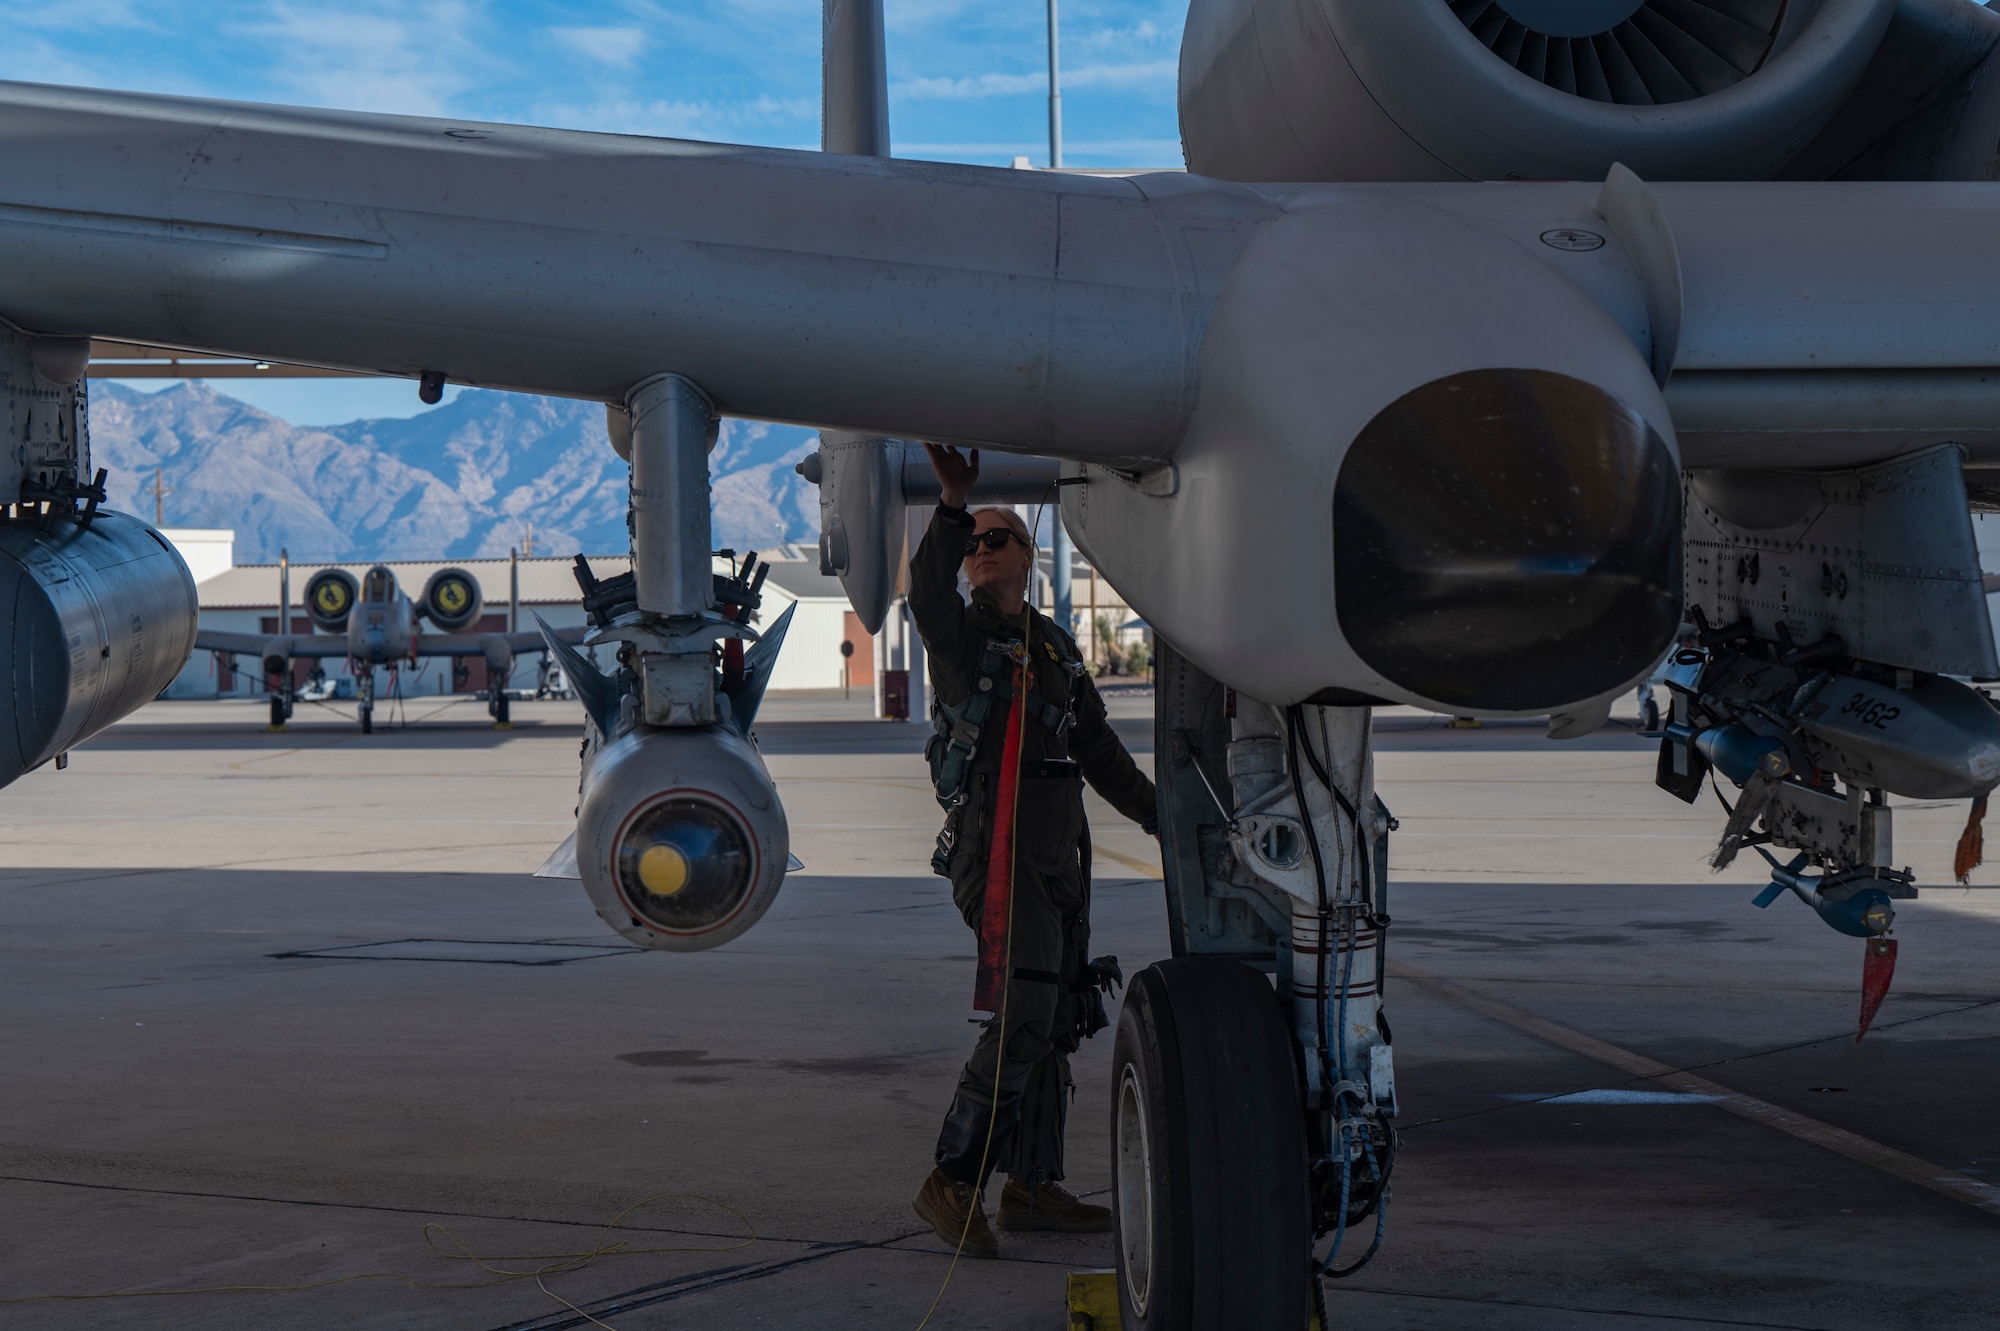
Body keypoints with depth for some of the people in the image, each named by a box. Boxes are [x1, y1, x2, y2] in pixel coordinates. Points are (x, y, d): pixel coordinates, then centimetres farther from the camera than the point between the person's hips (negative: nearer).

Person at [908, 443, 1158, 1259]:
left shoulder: (1056, 648, 19)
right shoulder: (960, 634, 1)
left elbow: (1099, 751, 26)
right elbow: (927, 592, -24)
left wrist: (1163, 817, 25)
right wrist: (952, 503, -37)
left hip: (1057, 854, 7)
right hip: (996, 847, -7)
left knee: (1057, 1021, 9)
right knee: (1022, 1020, -17)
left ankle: (1031, 1185, 17)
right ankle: (952, 1185, -12)